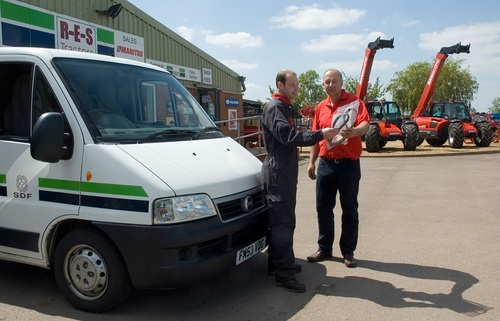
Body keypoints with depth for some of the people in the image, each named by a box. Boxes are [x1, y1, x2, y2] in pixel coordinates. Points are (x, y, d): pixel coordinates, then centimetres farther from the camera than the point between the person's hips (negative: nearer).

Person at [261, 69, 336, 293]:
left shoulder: (284, 107, 20)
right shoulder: (274, 107, -12)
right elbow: (288, 136, -24)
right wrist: (320, 134, -24)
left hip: (285, 173, 10)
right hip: (278, 173, -10)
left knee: (280, 221, 15)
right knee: (283, 222, -9)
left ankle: (277, 263, 25)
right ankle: (283, 274, -4)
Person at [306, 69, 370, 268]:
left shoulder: (354, 102, -4)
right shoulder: (321, 107, 10)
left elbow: (365, 124, -19)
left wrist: (354, 131, -41)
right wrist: (312, 162, 11)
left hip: (349, 164, -4)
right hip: (326, 164, 4)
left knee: (349, 210, 7)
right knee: (323, 208, 10)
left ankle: (348, 252, 19)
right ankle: (324, 248, 25)